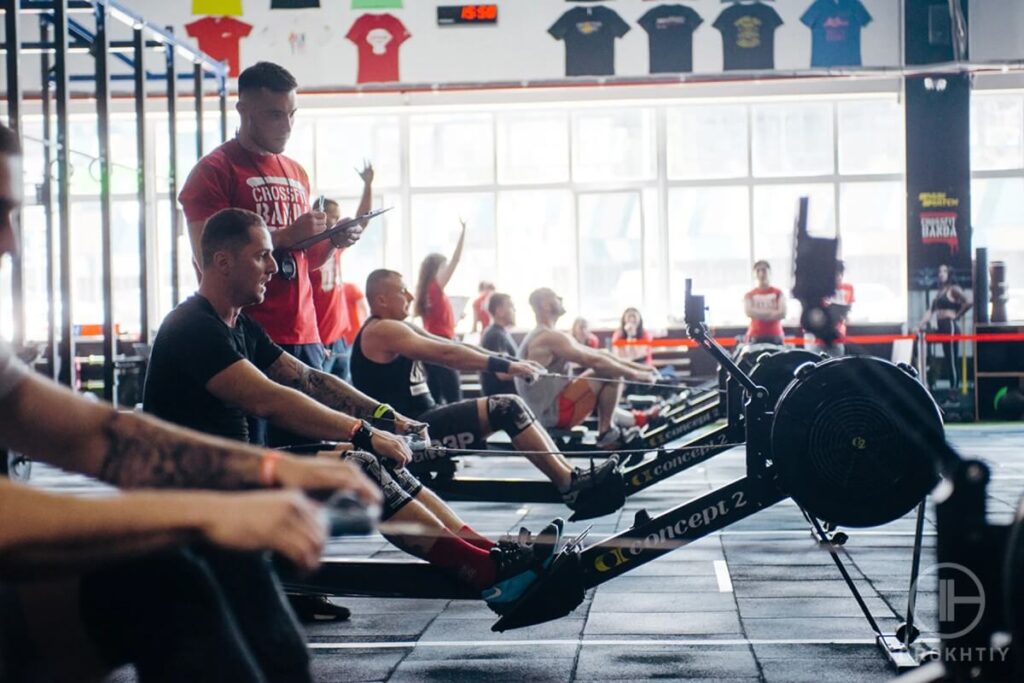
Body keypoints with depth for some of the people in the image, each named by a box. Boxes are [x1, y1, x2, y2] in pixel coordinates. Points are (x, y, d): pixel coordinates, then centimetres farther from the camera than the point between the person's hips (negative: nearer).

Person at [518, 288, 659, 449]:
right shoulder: (550, 338, -16)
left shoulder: (542, 336, 17)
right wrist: (634, 374, -11)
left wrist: (638, 367, 10)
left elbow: (595, 355, 15)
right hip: (554, 413, -11)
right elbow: (594, 361, -21)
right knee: (611, 374, -12)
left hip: (545, 412, 11)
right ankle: (606, 431, -3)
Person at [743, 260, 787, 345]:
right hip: (755, 336, 0)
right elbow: (749, 312, -10)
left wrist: (759, 314, -7)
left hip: (775, 336, 0)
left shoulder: (778, 293, 7)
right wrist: (771, 312, -8)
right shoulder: (749, 295, 8)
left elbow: (782, 313, -6)